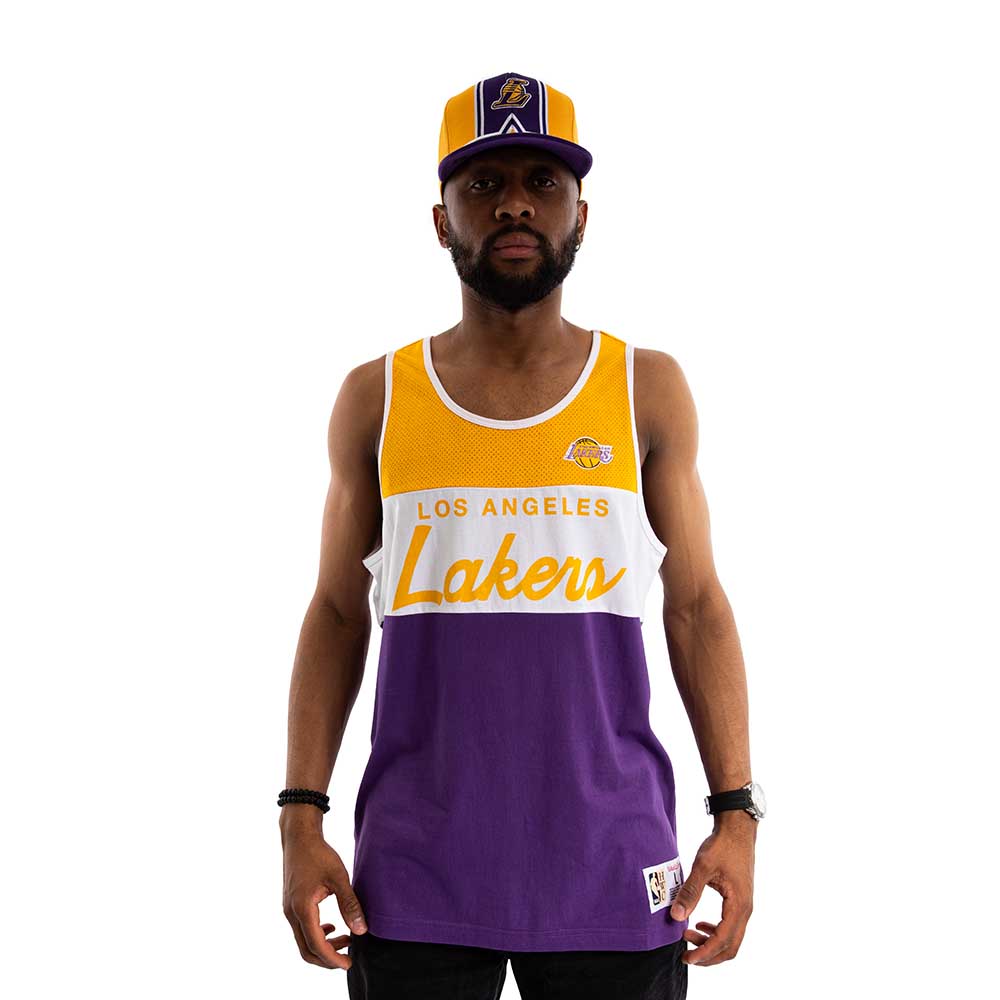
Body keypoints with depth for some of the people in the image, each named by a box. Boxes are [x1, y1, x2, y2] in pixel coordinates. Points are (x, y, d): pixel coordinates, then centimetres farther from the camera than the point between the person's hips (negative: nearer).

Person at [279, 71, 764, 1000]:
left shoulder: (647, 390, 5)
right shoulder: (378, 398, 6)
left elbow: (696, 607, 5)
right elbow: (338, 616, 7)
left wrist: (737, 812, -3)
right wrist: (301, 819, -1)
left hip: (611, 875, 0)